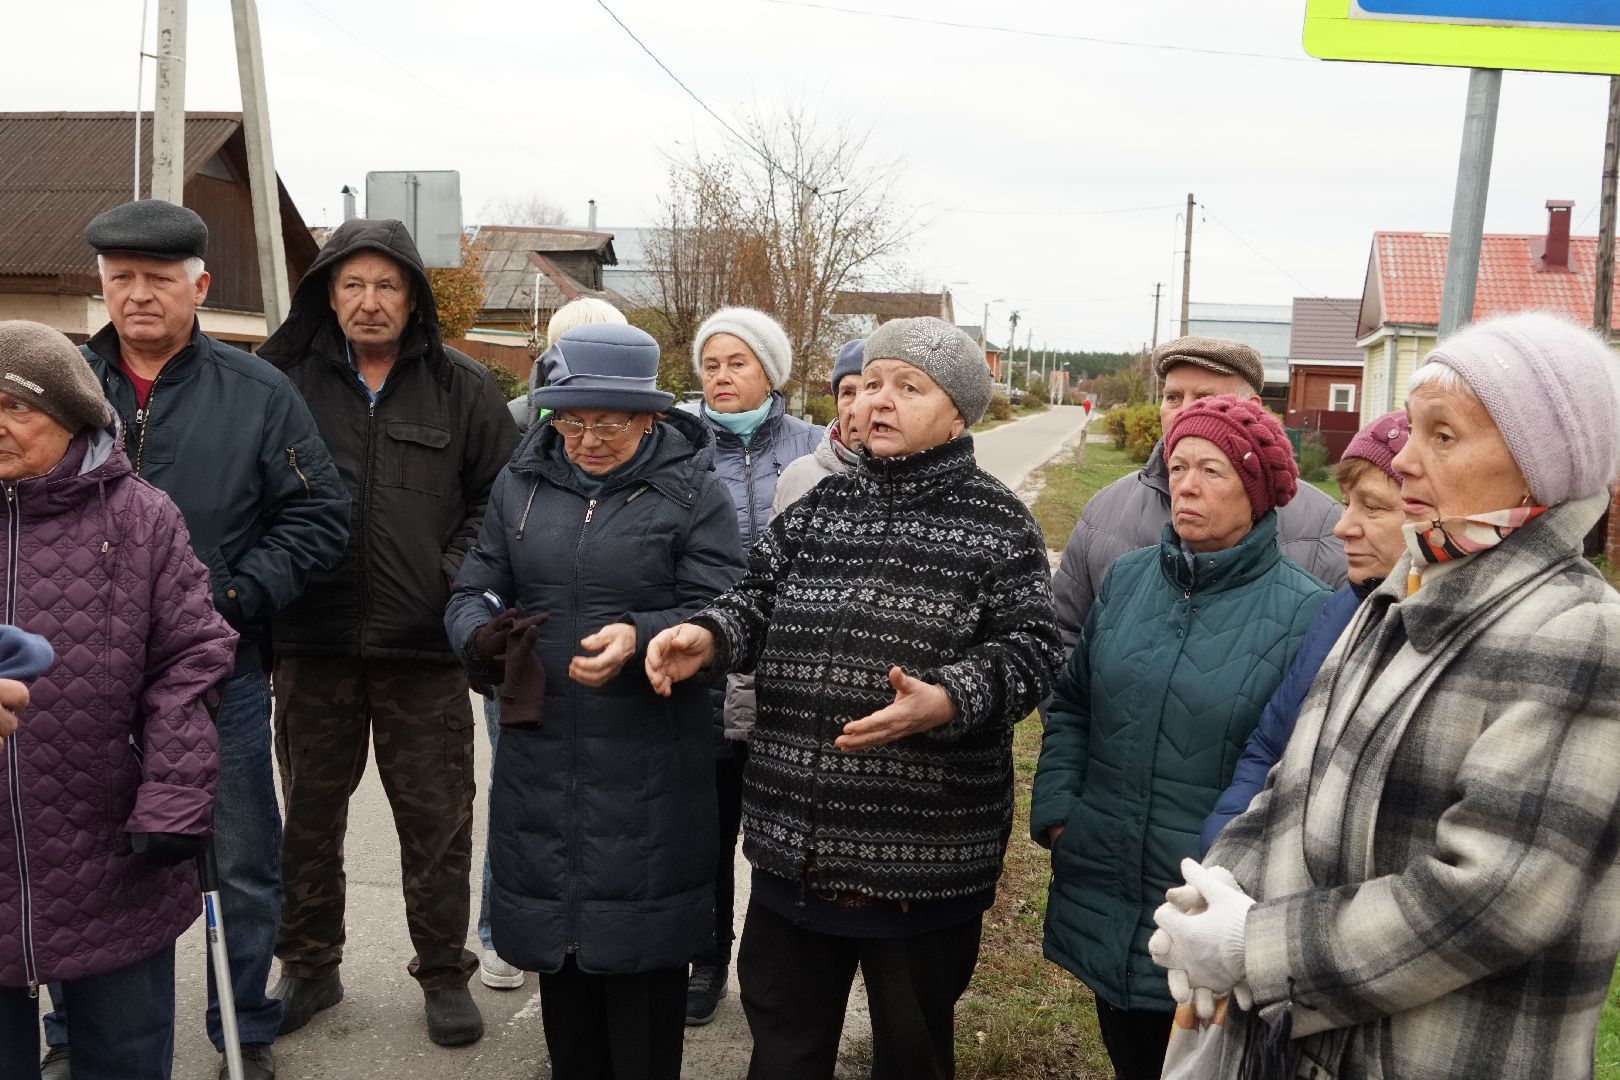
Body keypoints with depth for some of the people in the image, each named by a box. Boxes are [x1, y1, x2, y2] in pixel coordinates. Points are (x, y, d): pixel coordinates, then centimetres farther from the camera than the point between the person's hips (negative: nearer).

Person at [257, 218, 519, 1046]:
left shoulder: (461, 387, 3)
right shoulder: (285, 381, 4)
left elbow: (502, 495, 5)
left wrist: (460, 573, -7)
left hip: (424, 644, -1)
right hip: (311, 638, 1)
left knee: (437, 820, 7)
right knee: (309, 814, 15)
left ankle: (444, 975, 24)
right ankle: (309, 967, 33)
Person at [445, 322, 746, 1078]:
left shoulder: (692, 491, -5)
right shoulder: (522, 482, 7)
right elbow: (471, 590, 10)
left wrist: (640, 638, -28)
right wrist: (479, 634, -13)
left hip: (647, 769, -4)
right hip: (540, 756, 4)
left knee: (637, 947, 4)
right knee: (554, 932, 16)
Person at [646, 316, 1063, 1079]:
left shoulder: (996, 524, -5)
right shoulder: (818, 506, 9)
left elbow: (1029, 652, -12)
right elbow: (759, 604, 11)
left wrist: (944, 702, -29)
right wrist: (707, 634, -10)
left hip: (925, 854, -4)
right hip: (793, 842, 4)